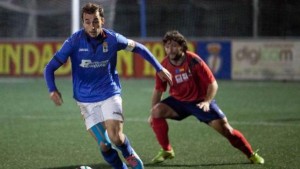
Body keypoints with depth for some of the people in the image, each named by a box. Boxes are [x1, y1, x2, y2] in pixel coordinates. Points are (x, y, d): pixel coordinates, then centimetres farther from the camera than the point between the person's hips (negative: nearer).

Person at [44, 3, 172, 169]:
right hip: (86, 100, 0)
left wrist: (159, 69, 10)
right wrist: (53, 90, -27)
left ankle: (130, 155, 18)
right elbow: (50, 68, -10)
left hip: (110, 94, 0)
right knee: (104, 145, -9)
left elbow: (138, 48, 9)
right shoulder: (74, 41, -13)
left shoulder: (112, 39, -9)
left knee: (115, 137, -16)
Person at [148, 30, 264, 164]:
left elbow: (212, 84, -17)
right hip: (178, 101, 3)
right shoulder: (164, 66, -13)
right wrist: (152, 112, -6)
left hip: (200, 101, -3)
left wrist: (207, 102, -31)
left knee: (225, 128, -10)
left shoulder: (193, 60, -22)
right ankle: (166, 151, -8)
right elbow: (158, 90, 0)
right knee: (157, 111, -22)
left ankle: (251, 155, 10)